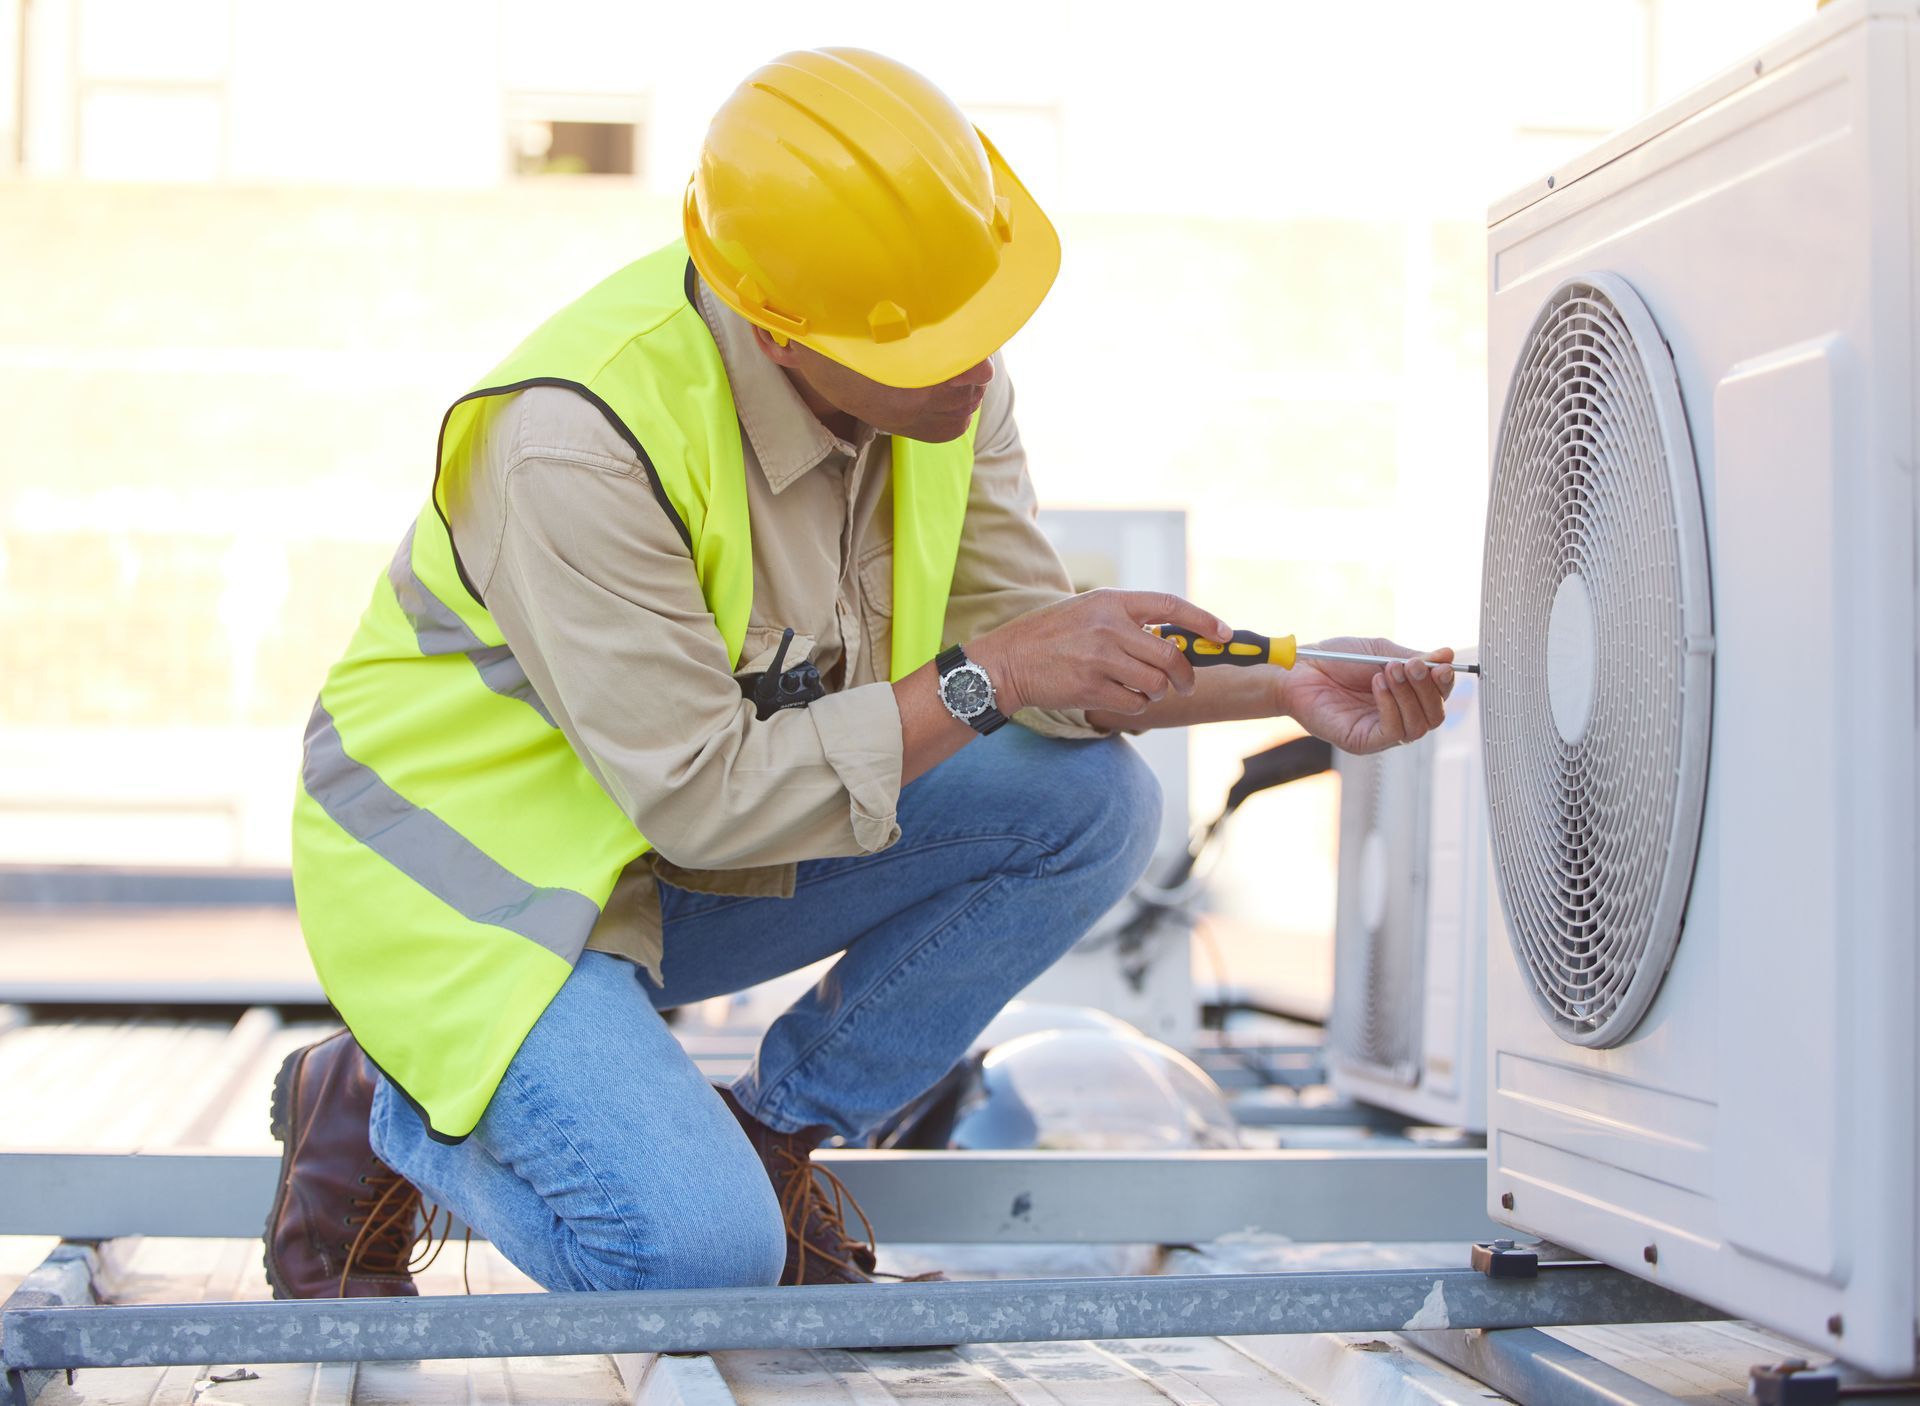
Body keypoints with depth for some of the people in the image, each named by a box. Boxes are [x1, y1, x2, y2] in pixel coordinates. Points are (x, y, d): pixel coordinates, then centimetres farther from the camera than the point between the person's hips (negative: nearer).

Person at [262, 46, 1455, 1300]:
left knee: (1091, 800, -12)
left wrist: (1281, 689, -15)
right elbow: (703, 799, -30)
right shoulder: (578, 441, -32)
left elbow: (1024, 626, -1)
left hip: (719, 824, 7)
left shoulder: (943, 377, -10)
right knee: (698, 1253, -27)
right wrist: (980, 679, -30)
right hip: (479, 864, -7)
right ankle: (374, 1112, 5)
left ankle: (775, 1135, 4)